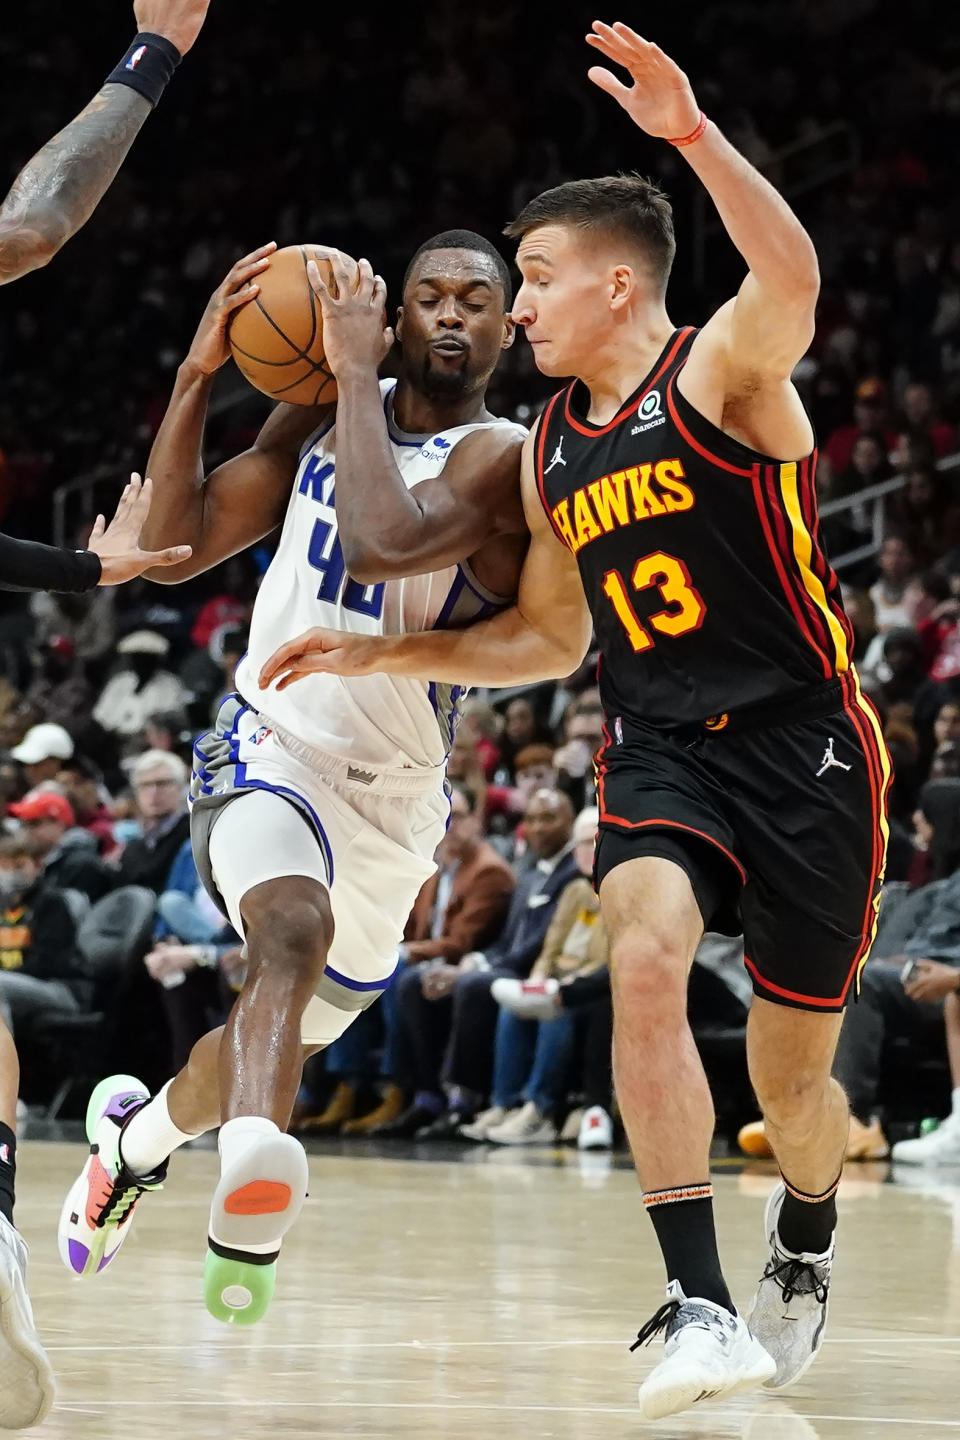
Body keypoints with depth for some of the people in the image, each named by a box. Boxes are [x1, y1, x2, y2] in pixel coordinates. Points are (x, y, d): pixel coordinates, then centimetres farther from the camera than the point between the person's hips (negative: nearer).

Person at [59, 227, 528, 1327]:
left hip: (391, 796, 0)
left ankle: (135, 1133, 49)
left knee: (283, 1042, 19)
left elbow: (385, 543, -34)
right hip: (269, 746, 0)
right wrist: (197, 375, -10)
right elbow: (176, 547, -1)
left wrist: (357, 371, -26)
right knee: (295, 926, -35)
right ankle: (256, 1160, -56)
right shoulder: (321, 415, 2)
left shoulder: (500, 456, -14)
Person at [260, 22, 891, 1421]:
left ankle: (804, 1250, 41)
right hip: (660, 750, 4)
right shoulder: (550, 449, 11)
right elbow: (549, 635, 23)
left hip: (804, 744, -4)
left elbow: (792, 277, -35)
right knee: (645, 953, -27)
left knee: (791, 1067, 5)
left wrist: (693, 132, -49)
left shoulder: (721, 375, -10)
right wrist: (375, 654, 13)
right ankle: (702, 1307, -28)